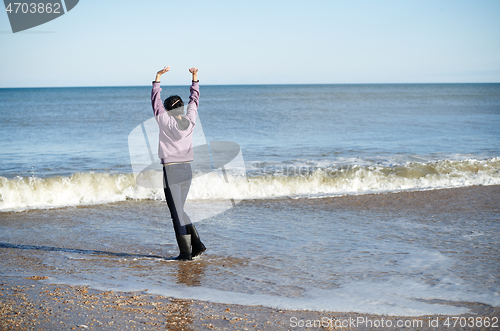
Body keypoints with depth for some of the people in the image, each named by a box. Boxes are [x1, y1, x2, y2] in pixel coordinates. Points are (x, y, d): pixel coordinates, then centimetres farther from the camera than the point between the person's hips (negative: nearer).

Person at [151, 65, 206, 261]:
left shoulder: (166, 122, -10)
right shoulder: (190, 122, 3)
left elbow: (155, 101, -4)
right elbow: (194, 100, 16)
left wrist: (158, 78, 0)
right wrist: (195, 78, 24)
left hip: (171, 171, -6)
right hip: (187, 171, 6)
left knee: (177, 214, -1)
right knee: (179, 211, 18)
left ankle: (185, 252, 0)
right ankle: (196, 244, 9)